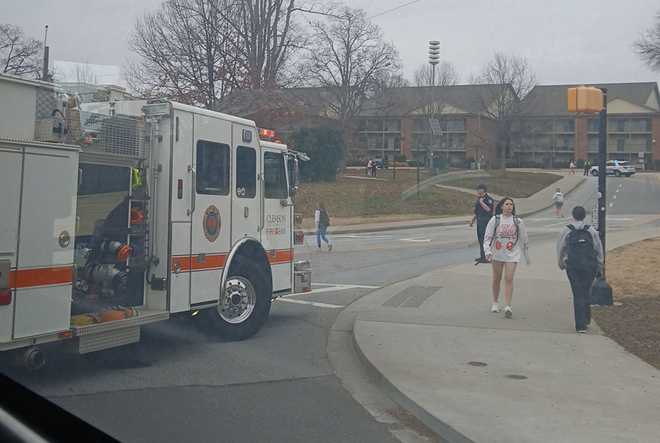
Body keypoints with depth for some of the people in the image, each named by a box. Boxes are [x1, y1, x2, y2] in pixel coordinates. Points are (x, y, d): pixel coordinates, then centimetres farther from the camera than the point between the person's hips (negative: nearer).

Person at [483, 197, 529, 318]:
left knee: (509, 278, -12)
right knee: (496, 279, 12)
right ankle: (495, 302, 30)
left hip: (512, 254, -1)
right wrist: (487, 251, -16)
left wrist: (526, 256, 15)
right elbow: (487, 237, -3)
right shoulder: (495, 220, -1)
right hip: (497, 254, 1)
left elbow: (523, 239, 10)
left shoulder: (518, 222, 1)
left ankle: (507, 307, -14)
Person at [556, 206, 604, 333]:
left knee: (578, 294, 2)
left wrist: (561, 263, 23)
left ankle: (581, 325, -2)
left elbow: (560, 249, 8)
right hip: (590, 266, 1)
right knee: (586, 292, 19)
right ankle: (586, 320, 25)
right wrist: (599, 265, 14)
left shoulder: (566, 231, -1)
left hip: (573, 267, -1)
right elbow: (599, 249, 4)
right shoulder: (591, 231, 2)